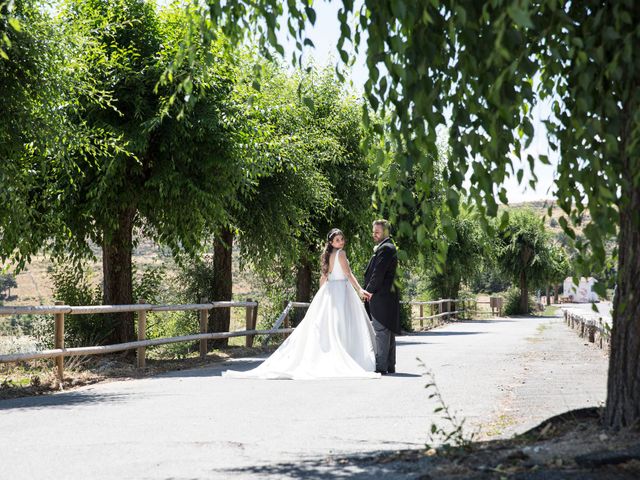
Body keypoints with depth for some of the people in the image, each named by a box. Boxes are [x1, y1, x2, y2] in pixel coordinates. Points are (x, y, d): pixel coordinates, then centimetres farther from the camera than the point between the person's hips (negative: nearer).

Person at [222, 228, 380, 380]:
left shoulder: (328, 255, 15)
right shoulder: (340, 254, -8)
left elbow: (323, 277, 18)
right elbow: (348, 274, -17)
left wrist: (322, 295, 26)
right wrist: (360, 290, -23)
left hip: (328, 292, 8)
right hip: (341, 292, -8)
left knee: (324, 328, 7)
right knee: (342, 328, -10)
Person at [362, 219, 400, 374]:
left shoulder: (385, 248, -13)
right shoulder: (388, 247, 20)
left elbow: (379, 272, -19)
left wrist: (370, 290, -10)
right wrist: (369, 290, 11)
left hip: (381, 297, -11)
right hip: (388, 296, 11)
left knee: (381, 332, -10)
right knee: (388, 332, 13)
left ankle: (381, 366, -10)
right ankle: (390, 365, 19)